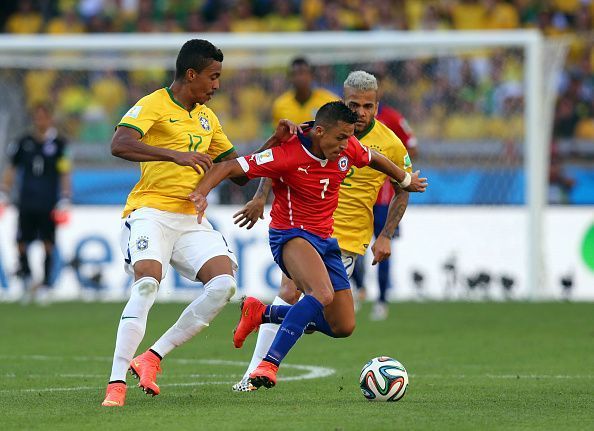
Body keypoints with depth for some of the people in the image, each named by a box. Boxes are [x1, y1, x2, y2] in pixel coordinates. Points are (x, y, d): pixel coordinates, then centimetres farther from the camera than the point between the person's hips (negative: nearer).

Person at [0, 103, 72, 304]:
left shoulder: (59, 143, 1)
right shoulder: (24, 142, 9)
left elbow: (65, 174, 0)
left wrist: (64, 202, -6)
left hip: (48, 204, -2)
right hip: (26, 202, 2)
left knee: (48, 245, -2)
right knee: (21, 242, -2)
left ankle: (45, 284, 5)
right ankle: (26, 278, 16)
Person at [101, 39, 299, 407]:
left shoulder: (207, 117, 19)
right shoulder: (154, 104, -5)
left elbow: (239, 171, 25)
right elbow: (119, 144, -24)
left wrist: (274, 143, 11)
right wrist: (176, 155, -33)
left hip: (192, 218, 7)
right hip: (152, 211, -7)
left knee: (224, 283, -14)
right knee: (147, 283, -26)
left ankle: (153, 358, -5)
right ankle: (116, 385, -23)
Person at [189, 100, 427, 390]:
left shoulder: (348, 148, -4)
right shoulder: (288, 154, -22)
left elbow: (374, 159, 20)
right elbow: (228, 167, -22)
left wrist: (406, 180, 36)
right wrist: (201, 193, -39)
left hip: (325, 239, 8)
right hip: (291, 234, -8)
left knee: (343, 327, 7)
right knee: (322, 295, -37)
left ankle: (261, 314, 22)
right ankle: (269, 365, -34)